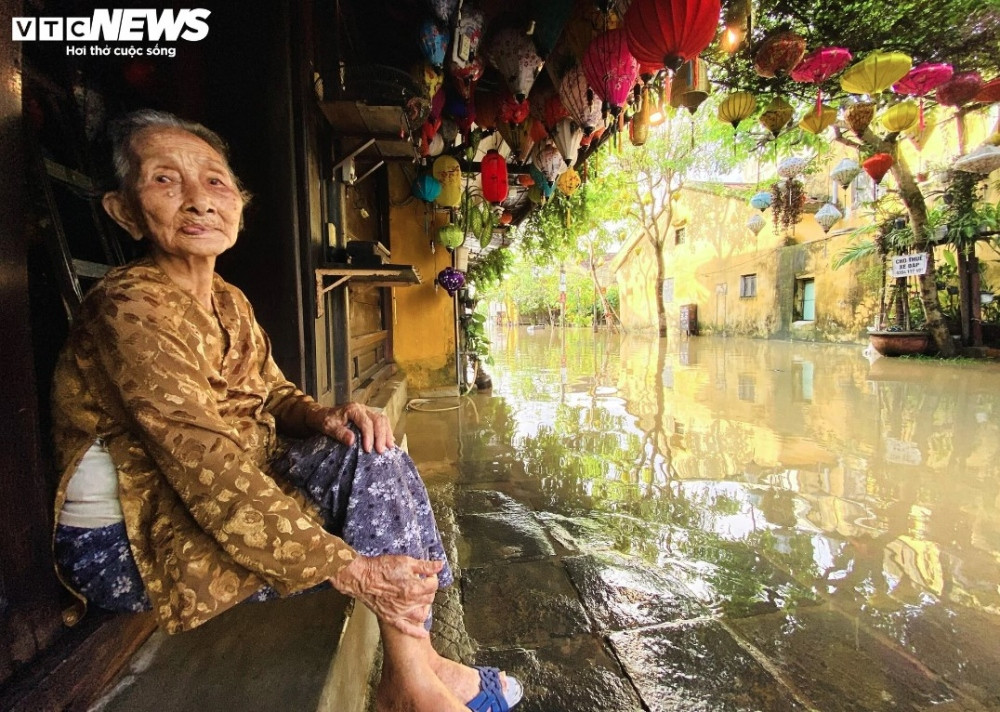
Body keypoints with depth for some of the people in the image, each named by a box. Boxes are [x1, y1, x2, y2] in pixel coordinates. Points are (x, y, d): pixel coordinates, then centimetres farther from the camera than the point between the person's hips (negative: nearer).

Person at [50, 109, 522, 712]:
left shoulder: (230, 301, 6)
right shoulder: (131, 308, -22)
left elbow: (271, 393, 10)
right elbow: (212, 478, -30)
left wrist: (326, 419, -15)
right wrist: (351, 569, -30)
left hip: (212, 502, 8)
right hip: (127, 545, -7)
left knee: (369, 452, -9)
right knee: (370, 480, -22)